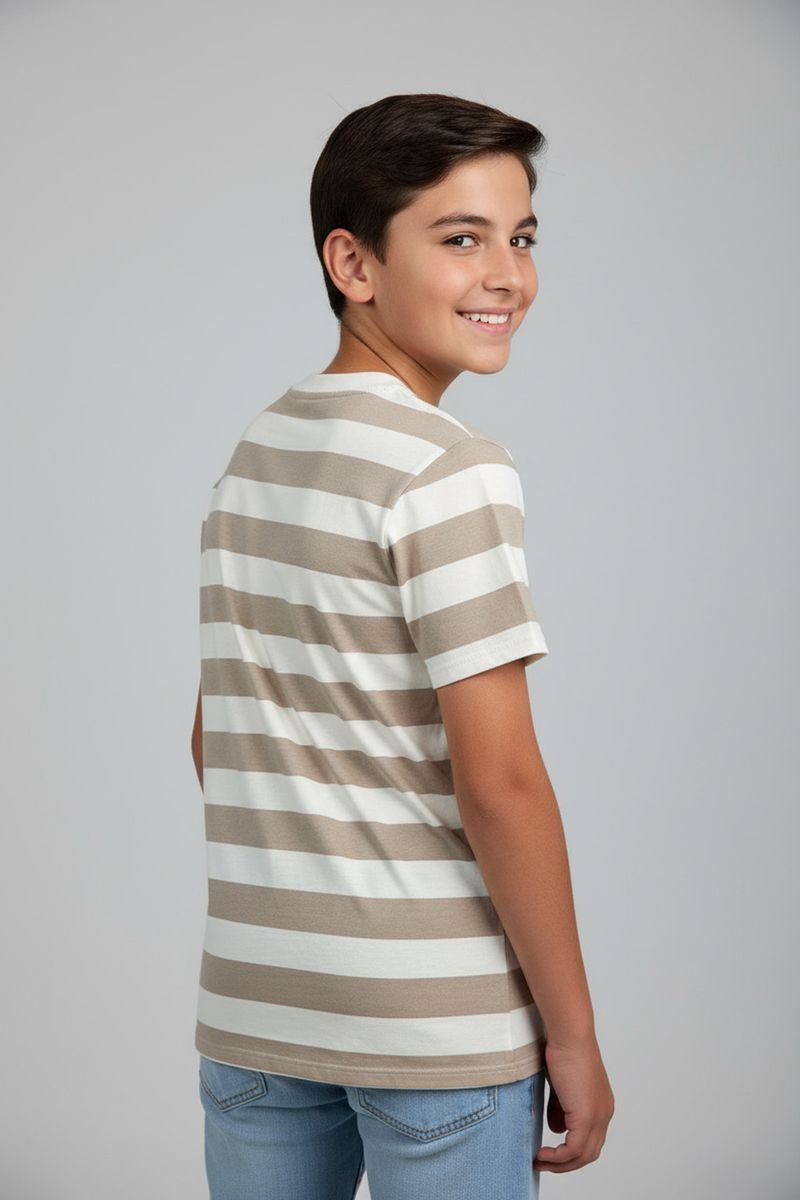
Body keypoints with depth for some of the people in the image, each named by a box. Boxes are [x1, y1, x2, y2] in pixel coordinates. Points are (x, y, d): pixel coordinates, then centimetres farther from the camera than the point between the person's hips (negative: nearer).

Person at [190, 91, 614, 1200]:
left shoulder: (250, 455, 8)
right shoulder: (447, 467, -15)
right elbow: (497, 781, -18)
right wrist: (573, 1031, -10)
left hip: (251, 1012, 7)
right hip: (437, 1022, -7)